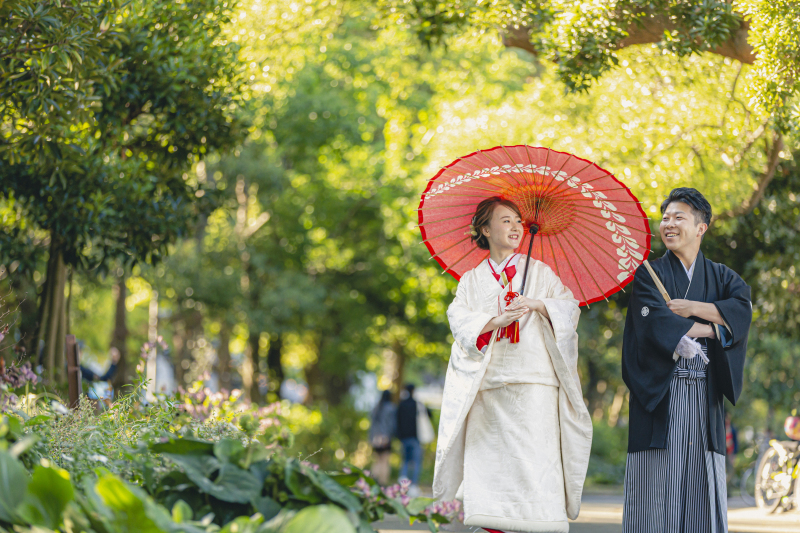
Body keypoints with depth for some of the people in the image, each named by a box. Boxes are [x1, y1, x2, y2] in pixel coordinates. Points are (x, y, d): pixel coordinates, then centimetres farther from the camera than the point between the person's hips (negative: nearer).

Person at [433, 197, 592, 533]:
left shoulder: (539, 272, 15)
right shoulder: (471, 281, 17)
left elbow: (570, 309, 5)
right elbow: (459, 320, 1)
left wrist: (537, 304, -13)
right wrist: (495, 322, -14)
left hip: (533, 382, -1)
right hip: (488, 385, 1)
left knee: (535, 457, -13)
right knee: (487, 464, -7)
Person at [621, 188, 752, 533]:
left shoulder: (721, 278, 16)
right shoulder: (649, 275, 7)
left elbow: (743, 309, -4)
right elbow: (656, 323, -10)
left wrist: (692, 308, -11)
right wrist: (714, 328, -5)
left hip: (704, 397, 3)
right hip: (660, 394, -3)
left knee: (703, 492, 0)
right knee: (656, 494, -7)